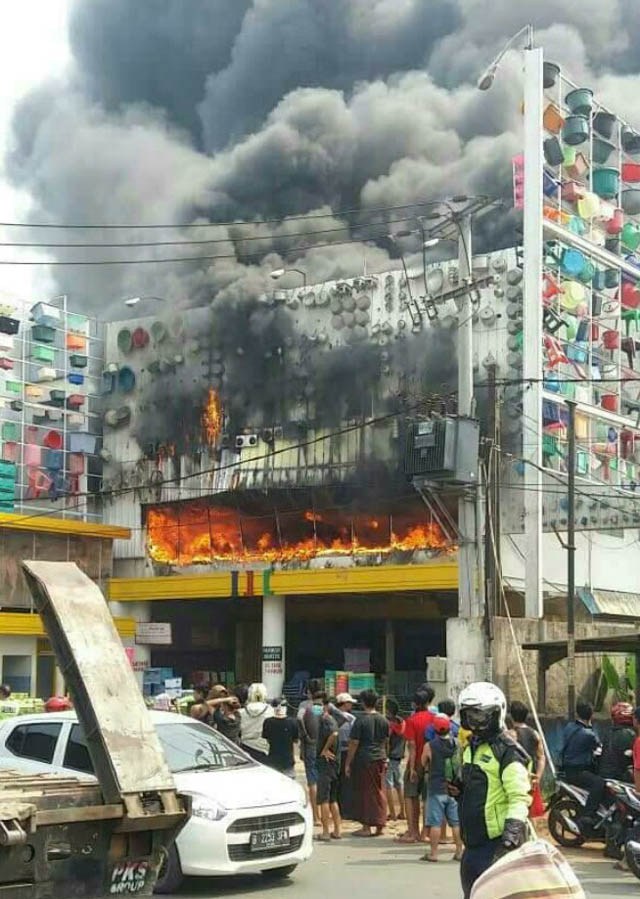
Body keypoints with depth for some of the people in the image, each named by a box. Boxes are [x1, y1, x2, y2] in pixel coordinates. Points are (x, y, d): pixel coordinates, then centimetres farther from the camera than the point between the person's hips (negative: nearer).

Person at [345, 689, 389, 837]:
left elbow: (354, 744, -11)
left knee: (365, 792, 1)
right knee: (379, 792, 12)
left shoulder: (361, 721, -12)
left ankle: (367, 827, 3)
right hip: (380, 759, 5)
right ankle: (379, 825, 15)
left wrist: (348, 764, -5)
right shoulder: (383, 720, 5)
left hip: (364, 760, -5)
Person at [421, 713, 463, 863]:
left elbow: (423, 763, 6)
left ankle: (433, 853, 2)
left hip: (437, 789, -3)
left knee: (435, 823, 0)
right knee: (456, 822, 10)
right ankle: (459, 851, 12)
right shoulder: (457, 743, 0)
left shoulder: (430, 746, -9)